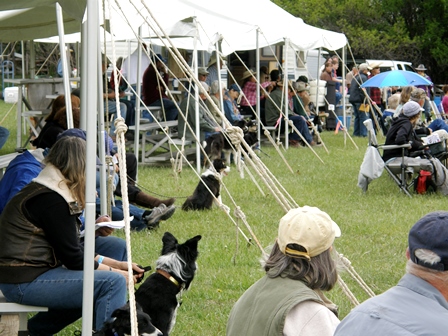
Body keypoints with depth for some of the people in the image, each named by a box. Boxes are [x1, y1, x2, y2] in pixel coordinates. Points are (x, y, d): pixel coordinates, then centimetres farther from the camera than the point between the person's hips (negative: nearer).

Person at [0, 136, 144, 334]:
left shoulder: (48, 191, 13)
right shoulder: (50, 200, -17)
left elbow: (75, 251, 15)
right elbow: (73, 258, -15)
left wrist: (116, 265, 9)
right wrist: (115, 271, -3)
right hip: (24, 282, -11)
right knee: (113, 283, -17)